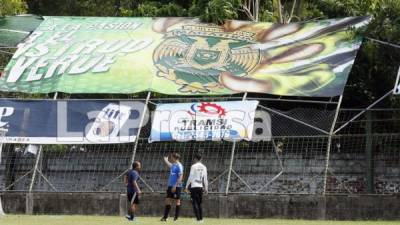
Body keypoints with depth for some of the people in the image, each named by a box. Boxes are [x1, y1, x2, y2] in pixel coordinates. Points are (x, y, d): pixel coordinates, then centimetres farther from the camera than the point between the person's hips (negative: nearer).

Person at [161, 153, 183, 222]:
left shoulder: (179, 166, -12)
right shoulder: (173, 165, 13)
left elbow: (180, 177, -18)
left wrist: (175, 186, -23)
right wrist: (165, 160, 54)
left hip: (176, 187, -9)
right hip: (170, 186, 9)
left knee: (177, 201, -1)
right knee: (168, 201, 7)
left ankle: (176, 217, 3)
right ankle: (165, 217, 9)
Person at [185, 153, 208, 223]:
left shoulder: (194, 166, -5)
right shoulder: (204, 167, 10)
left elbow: (190, 177, -8)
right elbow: (205, 179, 12)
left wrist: (186, 187, -4)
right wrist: (206, 188, 17)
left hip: (194, 186, -5)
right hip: (200, 187, 5)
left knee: (195, 203, -5)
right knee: (199, 204, 13)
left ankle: (198, 219, -14)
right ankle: (201, 219, 9)